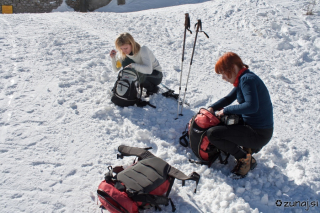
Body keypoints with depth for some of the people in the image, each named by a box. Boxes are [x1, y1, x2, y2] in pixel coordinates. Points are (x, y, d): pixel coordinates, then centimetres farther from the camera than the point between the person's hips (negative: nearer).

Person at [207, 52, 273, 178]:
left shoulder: (247, 79, -20)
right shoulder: (243, 78, 9)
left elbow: (252, 106, -34)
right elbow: (229, 98, 20)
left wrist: (226, 110, -22)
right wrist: (212, 108, 6)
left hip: (259, 134, -10)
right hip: (253, 126, 10)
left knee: (212, 134, -19)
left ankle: (244, 159, -1)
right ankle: (248, 148, 14)